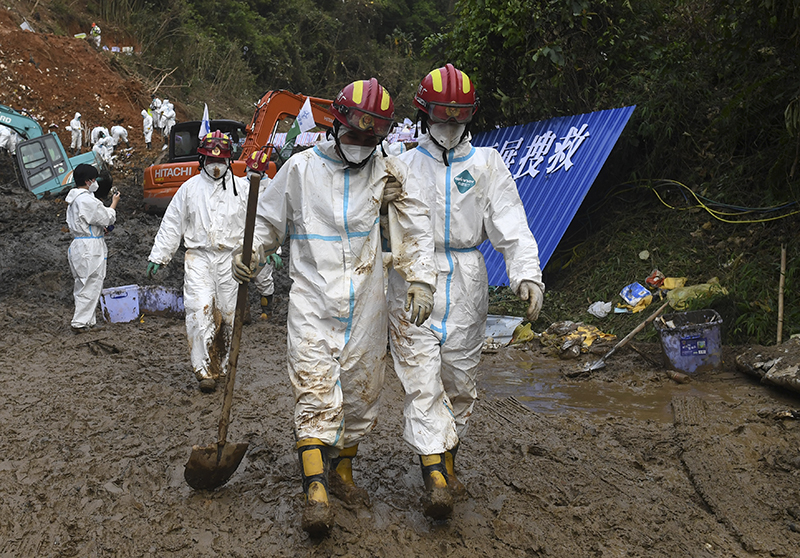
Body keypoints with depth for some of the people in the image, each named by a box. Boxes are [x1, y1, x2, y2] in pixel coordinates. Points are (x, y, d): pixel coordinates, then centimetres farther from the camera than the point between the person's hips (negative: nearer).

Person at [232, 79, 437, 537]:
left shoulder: (387, 172, 6)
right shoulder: (302, 167, 1)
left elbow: (415, 228, 5)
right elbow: (268, 221, 9)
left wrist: (421, 280, -5)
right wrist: (250, 254, -9)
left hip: (366, 305, 3)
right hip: (313, 299, -2)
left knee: (362, 392, 11)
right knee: (317, 394, -12)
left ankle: (342, 472, 30)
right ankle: (316, 492, -7)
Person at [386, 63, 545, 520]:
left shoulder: (487, 163, 7)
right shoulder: (404, 165, 9)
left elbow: (511, 224, -4)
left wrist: (527, 273, -17)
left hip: (466, 287, 1)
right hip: (413, 282, -1)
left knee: (461, 383, 11)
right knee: (422, 381, -8)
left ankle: (449, 459, 31)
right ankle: (436, 479, -7)